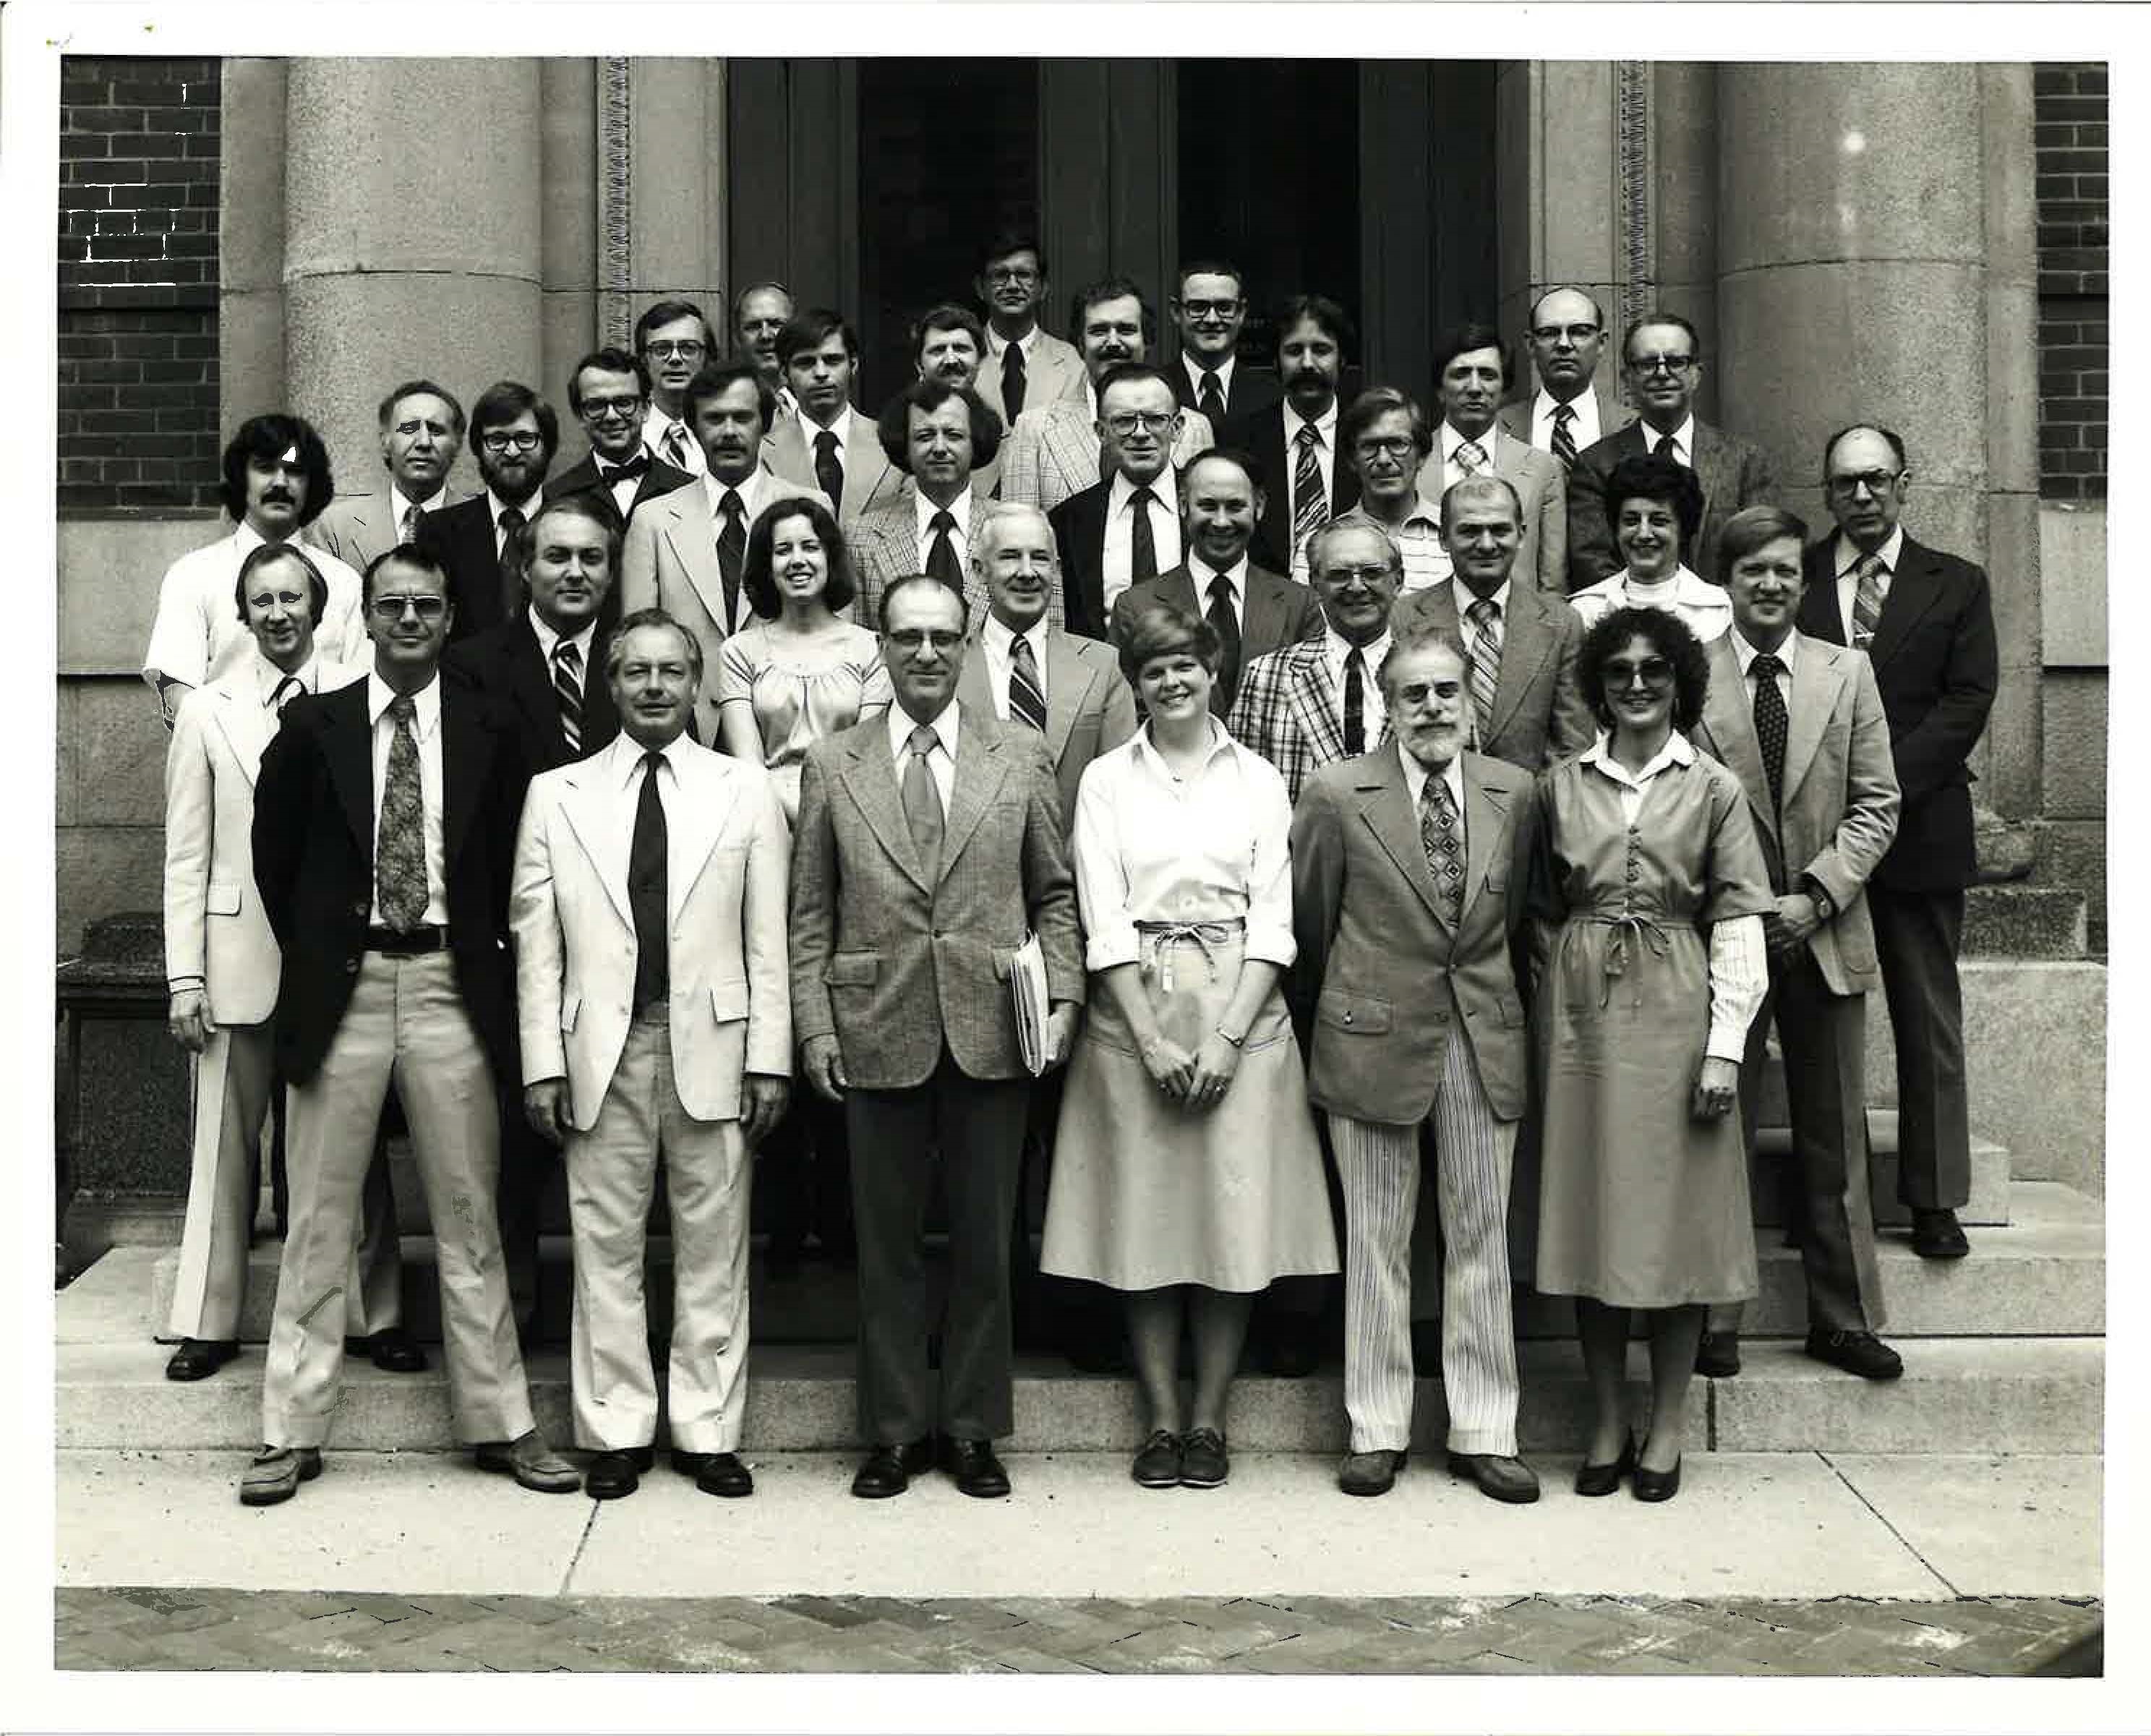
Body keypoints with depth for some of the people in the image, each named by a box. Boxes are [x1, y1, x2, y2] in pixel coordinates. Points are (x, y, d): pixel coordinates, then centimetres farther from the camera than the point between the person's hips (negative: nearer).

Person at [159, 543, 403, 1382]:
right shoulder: (208, 711, 3)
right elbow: (186, 857, 3)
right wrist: (185, 978, -3)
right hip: (240, 957, 0)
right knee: (226, 1144, 7)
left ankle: (375, 1313, 19)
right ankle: (209, 1321, 18)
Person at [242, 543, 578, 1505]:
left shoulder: (488, 730, 4)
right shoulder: (313, 725, 4)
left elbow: (512, 860, 11)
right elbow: (274, 853, 12)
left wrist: (484, 951, 4)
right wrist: (310, 948, 8)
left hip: (450, 985, 0)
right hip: (341, 985, 0)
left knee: (468, 1216, 6)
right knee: (318, 1217, 5)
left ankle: (500, 1423, 14)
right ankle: (292, 1432, 12)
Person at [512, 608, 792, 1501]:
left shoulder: (746, 789, 6)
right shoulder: (557, 794, 7)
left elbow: (766, 937, 3)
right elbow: (537, 940, 5)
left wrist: (770, 1058, -3)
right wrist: (543, 1061, -2)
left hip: (711, 1045, 0)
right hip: (603, 1049, 0)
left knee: (712, 1249, 5)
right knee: (605, 1246, 5)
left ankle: (708, 1431, 14)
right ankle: (616, 1431, 15)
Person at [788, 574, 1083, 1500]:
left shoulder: (1020, 757, 6)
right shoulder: (831, 766, 5)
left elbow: (1054, 894, 8)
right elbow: (810, 913, 5)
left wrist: (1062, 996, -4)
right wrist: (814, 1025, -3)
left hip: (990, 1032, 0)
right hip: (877, 1034, 0)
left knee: (984, 1244, 8)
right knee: (887, 1246, 8)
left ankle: (973, 1429, 21)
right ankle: (895, 1430, 20)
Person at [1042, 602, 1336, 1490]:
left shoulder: (1257, 780, 7)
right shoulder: (1106, 781, 6)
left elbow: (1272, 922, 2)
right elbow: (1104, 923, 0)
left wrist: (1228, 1036, -10)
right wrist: (1151, 1039, -10)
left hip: (1239, 1011, 0)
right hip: (1133, 1011, 0)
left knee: (1235, 1213, -1)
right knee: (1145, 1218, 2)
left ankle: (1209, 1419, 9)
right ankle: (1161, 1420, 11)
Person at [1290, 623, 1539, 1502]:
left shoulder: (1513, 792, 3)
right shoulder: (1337, 795, -6)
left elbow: (1515, 914, 13)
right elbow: (1311, 920, 4)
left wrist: (1486, 993, 14)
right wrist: (1333, 1008, 11)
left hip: (1484, 1036, 2)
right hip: (1375, 1036, -2)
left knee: (1481, 1233, 7)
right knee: (1376, 1240, 6)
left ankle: (1484, 1431, 17)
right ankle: (1377, 1431, 16)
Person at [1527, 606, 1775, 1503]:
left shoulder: (1715, 790, 2)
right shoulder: (1558, 787, 8)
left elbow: (1738, 928, -1)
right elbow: (1543, 916, 12)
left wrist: (1726, 1046, -8)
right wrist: (1553, 1015, 2)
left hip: (1676, 1012, -2)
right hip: (1580, 1014, 2)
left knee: (1677, 1218, 2)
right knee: (1588, 1216, 4)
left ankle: (1667, 1428, 12)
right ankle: (1607, 1424, 14)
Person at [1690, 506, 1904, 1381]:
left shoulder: (1849, 673, 6)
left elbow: (1876, 805, 3)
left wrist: (1816, 896, -9)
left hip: (1825, 935, 3)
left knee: (1835, 1141, 10)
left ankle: (1843, 1319, 20)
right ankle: (1714, 1320, 13)